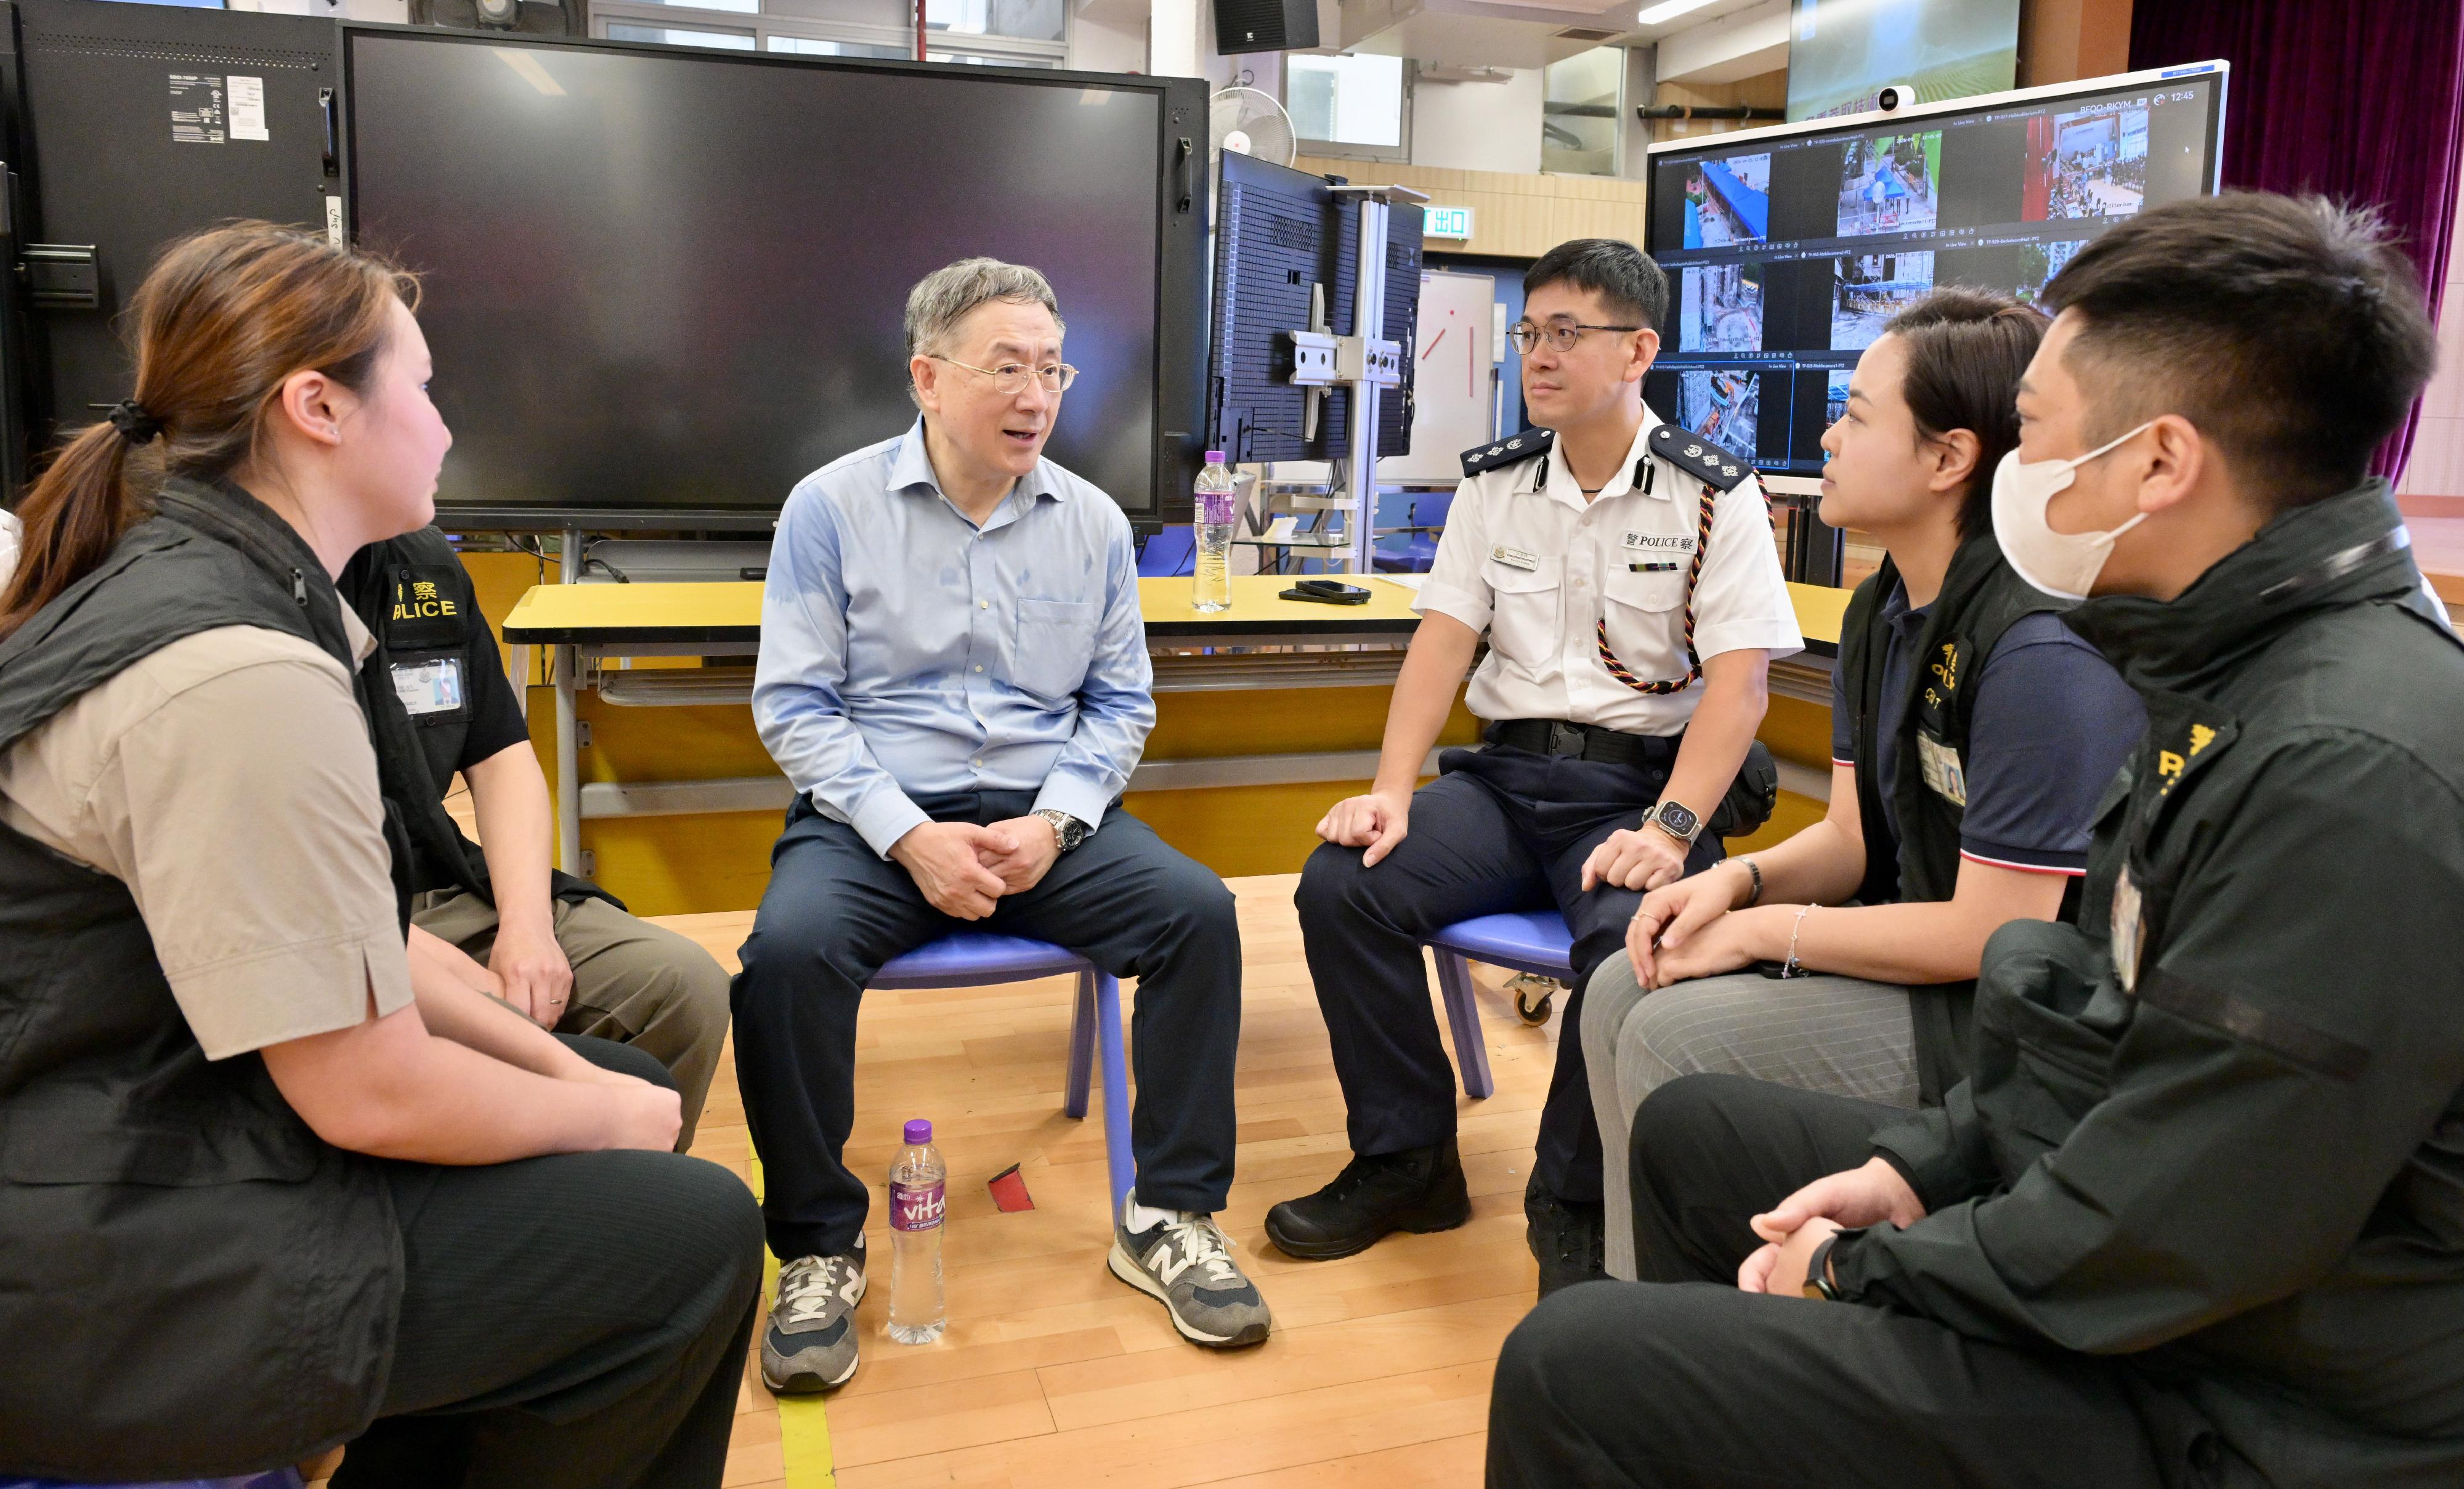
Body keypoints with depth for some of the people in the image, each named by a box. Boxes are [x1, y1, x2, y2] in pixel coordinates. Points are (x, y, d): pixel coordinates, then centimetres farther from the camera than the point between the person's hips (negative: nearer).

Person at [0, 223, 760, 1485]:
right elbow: (371, 1094, -22)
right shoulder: (240, 673, -25)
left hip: (145, 1117, 10)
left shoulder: (178, 580, 6)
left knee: (624, 1083, 13)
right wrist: (604, 1117, -5)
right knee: (691, 1235, -9)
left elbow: (340, 953, 10)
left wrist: (564, 1065, 6)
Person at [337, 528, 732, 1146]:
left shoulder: (426, 563, 11)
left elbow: (502, 758, 13)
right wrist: (464, 979, -21)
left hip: (450, 895, 7)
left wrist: (526, 927, -3)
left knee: (688, 984, -11)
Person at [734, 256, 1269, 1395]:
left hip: (1046, 811, 3)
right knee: (787, 950, -31)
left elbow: (1121, 701, 10)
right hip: (877, 814, -2)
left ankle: (1167, 1218, -5)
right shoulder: (833, 508, 0)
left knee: (1199, 913, -21)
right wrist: (908, 835, -16)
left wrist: (1056, 821, -8)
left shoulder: (1093, 522, 8)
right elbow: (794, 704, -4)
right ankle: (819, 1250, -8)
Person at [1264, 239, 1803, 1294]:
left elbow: (1738, 683, -9)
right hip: (1506, 771, 4)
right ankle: (1407, 1163, 1)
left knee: (1630, 931, -35)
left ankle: (1573, 1206, -8)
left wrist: (1669, 831, -24)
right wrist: (1391, 793, -10)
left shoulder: (1714, 495, -1)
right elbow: (1442, 641, 4)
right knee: (1341, 885, -19)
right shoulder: (1496, 483, 12)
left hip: (1645, 778, -4)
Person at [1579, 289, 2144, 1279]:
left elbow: (1992, 935, -24)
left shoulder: (2042, 649, -25)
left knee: (1674, 1040, -19)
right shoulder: (1879, 613, 6)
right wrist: (1738, 880, -9)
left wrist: (1764, 931, -16)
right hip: (1925, 962, 9)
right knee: (1621, 992, 0)